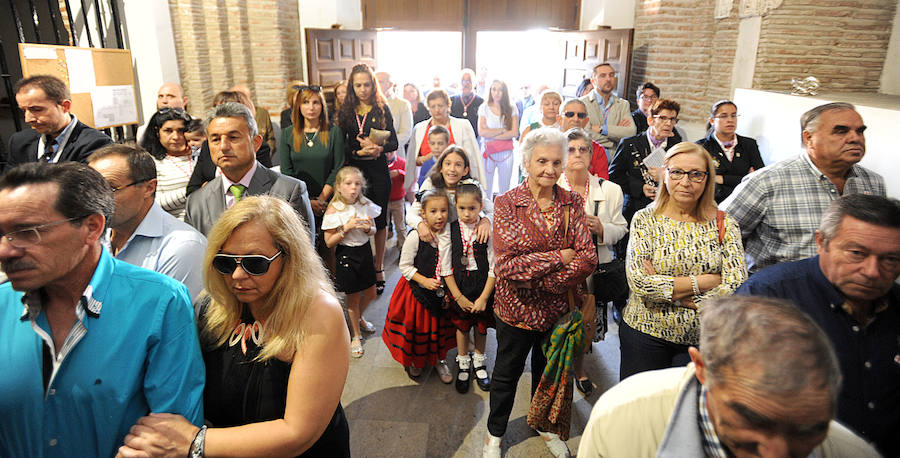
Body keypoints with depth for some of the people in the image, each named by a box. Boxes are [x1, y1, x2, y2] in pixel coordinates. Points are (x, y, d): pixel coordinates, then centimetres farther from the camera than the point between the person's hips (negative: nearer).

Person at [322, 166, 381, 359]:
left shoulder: (366, 205, -3)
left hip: (365, 251, 5)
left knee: (370, 293, 17)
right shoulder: (334, 210, -15)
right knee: (353, 298, 9)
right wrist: (347, 228, -25)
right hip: (347, 255, -4)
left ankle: (358, 318, 49)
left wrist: (368, 228, -15)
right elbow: (329, 242, -13)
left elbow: (373, 231, 9)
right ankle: (356, 335, 30)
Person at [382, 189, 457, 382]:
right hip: (418, 291, -3)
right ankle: (413, 361, 41)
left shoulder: (449, 234, -7)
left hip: (441, 292, 4)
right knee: (416, 328, 14)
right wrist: (424, 281, -23)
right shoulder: (415, 236, -20)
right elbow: (405, 266, -14)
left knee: (439, 327, 19)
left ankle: (439, 359, 42)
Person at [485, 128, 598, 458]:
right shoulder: (507, 204, -14)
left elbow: (588, 259, -13)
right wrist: (559, 257, -23)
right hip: (517, 308, -2)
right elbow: (506, 265, -23)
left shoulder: (572, 202, -5)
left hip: (559, 308, 3)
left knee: (549, 369, 24)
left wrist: (539, 279, -24)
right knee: (507, 372, 19)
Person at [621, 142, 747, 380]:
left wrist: (666, 289, -16)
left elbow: (736, 287, -10)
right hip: (646, 336, -1)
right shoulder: (645, 220, -4)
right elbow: (639, 282, -15)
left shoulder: (724, 225, 0)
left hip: (704, 339, 1)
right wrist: (706, 281, -14)